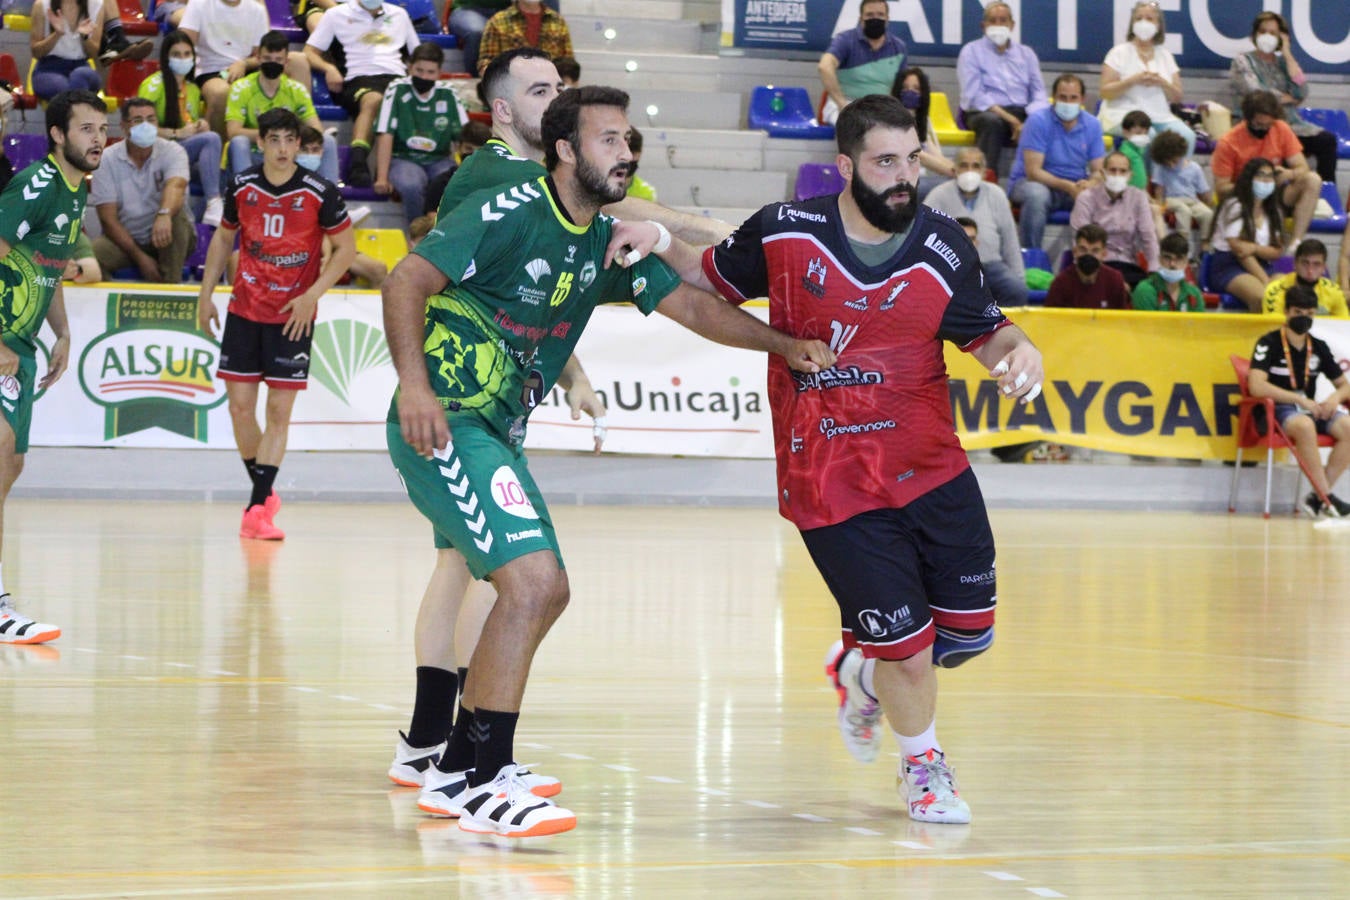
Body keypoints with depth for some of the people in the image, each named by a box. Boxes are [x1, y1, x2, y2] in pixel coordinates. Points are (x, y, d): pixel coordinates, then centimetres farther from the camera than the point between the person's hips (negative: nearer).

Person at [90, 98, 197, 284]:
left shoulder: (172, 152, -8)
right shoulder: (107, 159, -6)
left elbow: (175, 186, -31)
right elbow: (108, 218, -10)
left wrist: (164, 214, -55)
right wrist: (140, 257, -20)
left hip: (170, 242, 0)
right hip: (126, 239, 0)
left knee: (177, 216, -34)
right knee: (90, 253, -31)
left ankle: (170, 287, -28)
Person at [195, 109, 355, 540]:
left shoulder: (320, 193, -9)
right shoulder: (241, 186, 0)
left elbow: (346, 248, -3)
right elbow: (223, 237, 15)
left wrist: (311, 296, -13)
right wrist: (206, 294, 11)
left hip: (292, 316, -3)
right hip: (244, 309, 3)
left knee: (279, 410, -6)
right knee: (240, 407, 1)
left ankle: (257, 509, -5)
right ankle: (264, 493, 19)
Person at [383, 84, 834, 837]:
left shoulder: (610, 243, 10)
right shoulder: (509, 214, -14)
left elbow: (690, 304, 14)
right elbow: (408, 281, -17)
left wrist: (784, 345, 2)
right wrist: (415, 385, -28)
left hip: (497, 433, 10)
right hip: (444, 423, -10)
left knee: (543, 592, 19)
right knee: (532, 582, -21)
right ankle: (488, 788, -18)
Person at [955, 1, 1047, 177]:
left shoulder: (1026, 53, 20)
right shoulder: (971, 52, 8)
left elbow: (1039, 93, 13)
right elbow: (974, 96, -5)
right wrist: (1009, 119, -18)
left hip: (1022, 113, 3)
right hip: (983, 112, -3)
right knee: (991, 122, -40)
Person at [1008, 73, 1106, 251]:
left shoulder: (1092, 125, 2)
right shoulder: (1038, 121, -13)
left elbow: (1098, 170, 1)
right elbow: (1033, 171, -19)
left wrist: (1090, 184, -25)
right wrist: (1068, 186, -31)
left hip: (1074, 187, 4)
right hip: (1032, 182, -4)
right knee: (1037, 194, -39)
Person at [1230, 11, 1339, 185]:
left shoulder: (1284, 62, 18)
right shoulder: (1242, 62, 7)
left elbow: (1301, 94, -1)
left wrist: (1287, 54, 3)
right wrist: (1288, 98, 2)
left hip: (1290, 123, 5)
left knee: (1327, 139, -22)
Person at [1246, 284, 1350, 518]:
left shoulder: (1319, 347, 11)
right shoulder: (1269, 344, -5)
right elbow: (1256, 386, -19)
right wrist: (1299, 400, -21)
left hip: (1309, 409, 6)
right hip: (1273, 411, -6)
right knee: (1304, 425, -39)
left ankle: (1317, 497, -19)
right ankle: (1326, 498, -33)